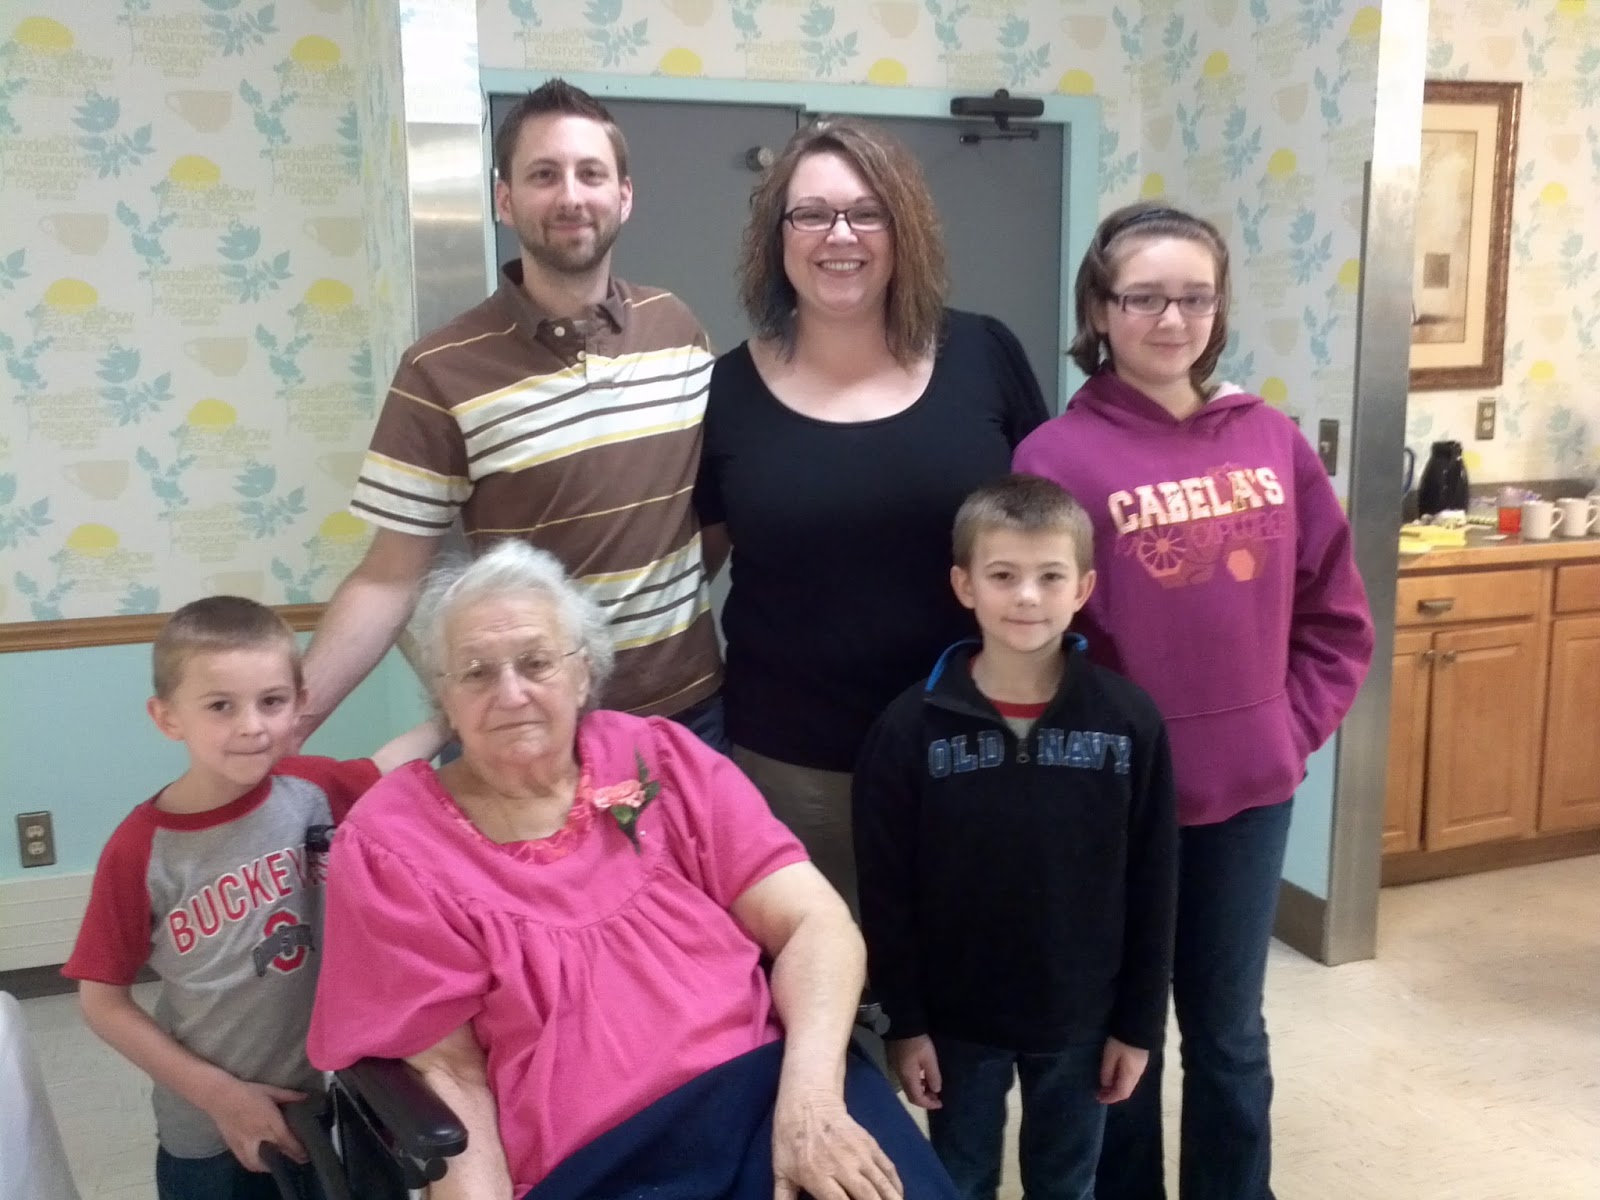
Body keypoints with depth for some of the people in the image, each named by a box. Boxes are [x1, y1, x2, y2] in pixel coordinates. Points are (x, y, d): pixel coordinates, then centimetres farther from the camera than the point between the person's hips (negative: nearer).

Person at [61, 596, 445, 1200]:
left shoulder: (313, 790, -11)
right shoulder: (141, 850, -17)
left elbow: (391, 763, 10)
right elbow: (102, 999, -9)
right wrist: (217, 1092, -12)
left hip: (334, 1101, 3)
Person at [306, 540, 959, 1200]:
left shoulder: (659, 759, 5)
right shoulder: (391, 846, 1)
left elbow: (815, 921, -1)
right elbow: (446, 1071, 2)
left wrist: (810, 1095, -15)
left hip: (770, 1080, 1)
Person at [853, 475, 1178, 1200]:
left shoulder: (1129, 721, -11)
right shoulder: (910, 728, -15)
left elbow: (1152, 888, -5)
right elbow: (886, 894, -8)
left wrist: (1140, 1021, -1)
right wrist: (904, 1021, -6)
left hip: (1080, 1017, 1)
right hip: (957, 1018, -1)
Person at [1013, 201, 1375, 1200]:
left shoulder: (1272, 441, 2)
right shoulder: (1058, 457, -11)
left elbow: (1339, 616, 8)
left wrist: (1293, 726, 0)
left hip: (1251, 788, 3)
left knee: (1230, 1030, 20)